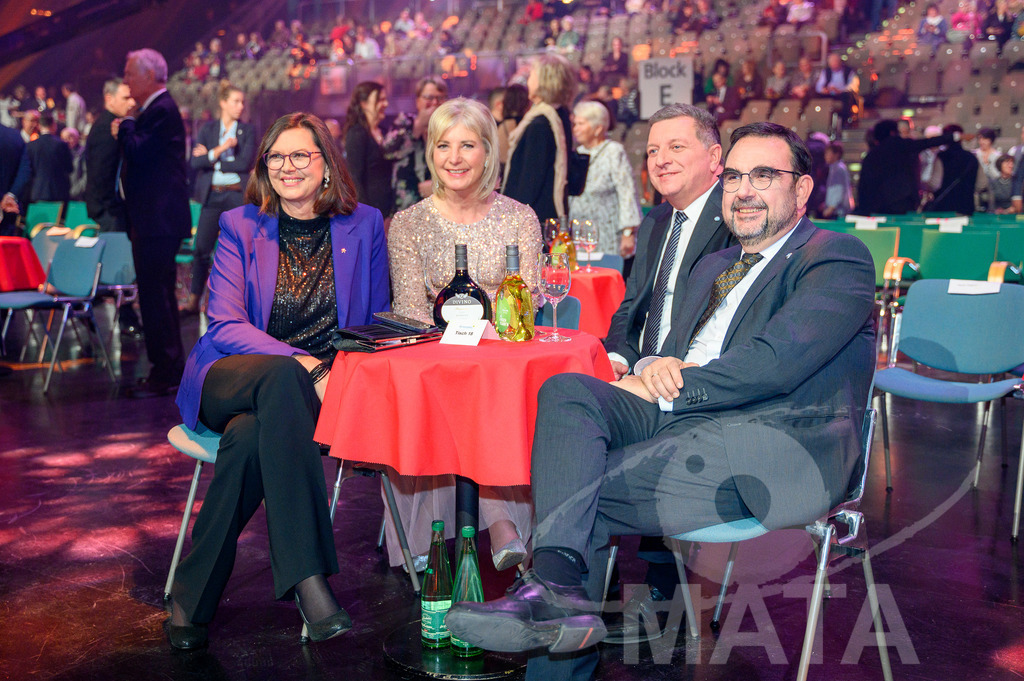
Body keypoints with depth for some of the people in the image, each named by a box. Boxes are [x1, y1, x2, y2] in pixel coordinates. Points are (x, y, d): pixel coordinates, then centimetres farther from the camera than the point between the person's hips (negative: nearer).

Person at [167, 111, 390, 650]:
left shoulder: (364, 224, 9)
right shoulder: (240, 226, 6)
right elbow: (226, 326, -5)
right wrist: (303, 365, -22)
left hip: (312, 390, 1)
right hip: (230, 381, 0)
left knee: (250, 436, -35)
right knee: (283, 378, -38)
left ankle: (194, 596, -20)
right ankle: (307, 580, -41)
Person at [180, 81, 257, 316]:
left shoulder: (247, 131, 3)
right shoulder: (208, 129, 7)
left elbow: (246, 162, -10)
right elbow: (195, 162, -4)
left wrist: (211, 160, -7)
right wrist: (219, 150, -15)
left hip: (238, 195, -1)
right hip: (212, 195, 2)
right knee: (201, 248, 2)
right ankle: (193, 301, 12)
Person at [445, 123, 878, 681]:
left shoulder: (839, 257, 2)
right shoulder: (714, 267, 29)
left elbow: (775, 362, -12)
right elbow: (677, 351, 23)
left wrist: (662, 387, -9)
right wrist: (658, 369, -4)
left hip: (782, 442, -7)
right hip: (683, 417, 7)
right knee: (567, 391, -20)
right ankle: (559, 584, -31)